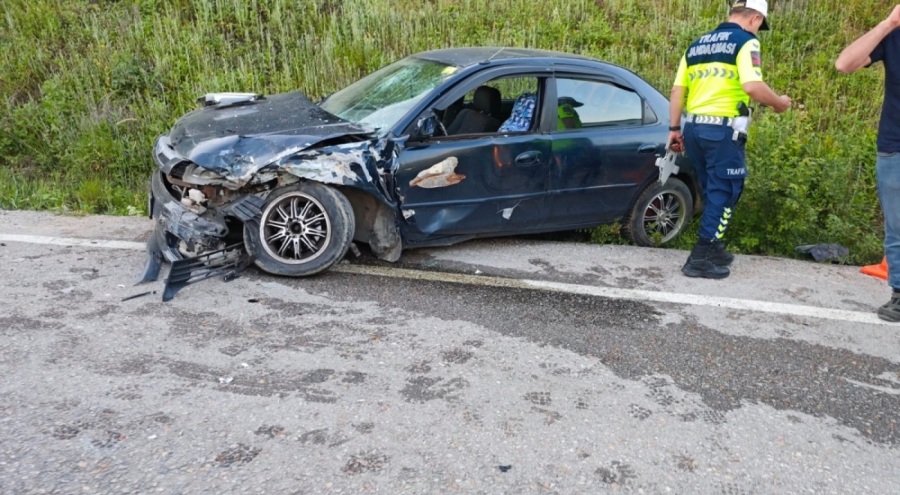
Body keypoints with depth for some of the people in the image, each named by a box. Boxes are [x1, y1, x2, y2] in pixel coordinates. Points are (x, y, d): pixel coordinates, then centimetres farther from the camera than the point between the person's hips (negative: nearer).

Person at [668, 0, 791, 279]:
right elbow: (752, 87, -17)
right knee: (724, 192, 0)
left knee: (712, 190, 18)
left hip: (693, 127, 7)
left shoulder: (697, 44, 19)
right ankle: (700, 258, -3)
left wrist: (674, 128, 18)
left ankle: (713, 249, 27)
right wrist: (779, 104, 0)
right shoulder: (746, 42, -2)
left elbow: (677, 91, 14)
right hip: (723, 129, -7)